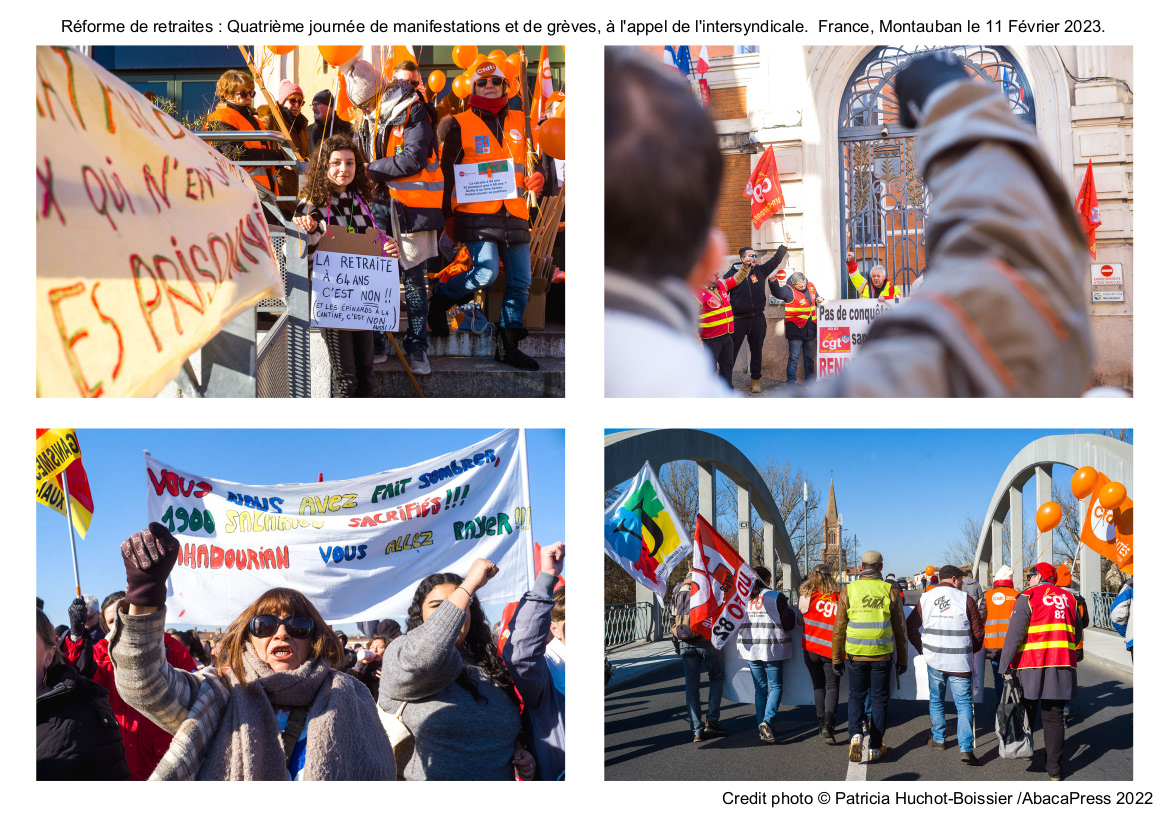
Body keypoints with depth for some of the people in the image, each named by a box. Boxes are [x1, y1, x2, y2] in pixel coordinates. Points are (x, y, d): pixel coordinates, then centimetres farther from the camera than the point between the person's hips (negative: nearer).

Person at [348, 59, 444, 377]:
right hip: (380, 204, 6)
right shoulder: (369, 118, 13)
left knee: (413, 278, 0)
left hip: (410, 207, -6)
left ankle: (416, 347, 7)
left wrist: (372, 169, -12)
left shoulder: (412, 111, -9)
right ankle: (375, 344, 14)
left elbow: (413, 159, -18)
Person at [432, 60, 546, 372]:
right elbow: (447, 172, 5)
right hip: (477, 213, -5)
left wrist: (539, 175, -1)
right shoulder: (461, 124, 4)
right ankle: (440, 300, 8)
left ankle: (507, 345, 15)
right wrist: (447, 214, 1)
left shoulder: (519, 122, 15)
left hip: (514, 214, 5)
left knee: (520, 281, 4)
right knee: (486, 271, -20)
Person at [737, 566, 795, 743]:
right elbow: (788, 624, -9)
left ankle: (761, 726, 11)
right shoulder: (776, 597, -9)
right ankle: (767, 720, -16)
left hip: (750, 649, 4)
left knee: (760, 688, 14)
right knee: (775, 686, 5)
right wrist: (790, 611, 11)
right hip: (772, 649, -4)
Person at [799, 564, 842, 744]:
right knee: (832, 686, 6)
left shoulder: (807, 595, -6)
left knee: (818, 686, 15)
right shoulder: (839, 598, -6)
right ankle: (828, 722, -14)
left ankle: (822, 724, 18)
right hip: (831, 650, -1)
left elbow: (801, 619, 5)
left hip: (810, 649, 1)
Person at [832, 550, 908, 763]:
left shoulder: (848, 591, -2)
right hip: (882, 656, 0)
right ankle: (875, 748, 14)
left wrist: (837, 658, 8)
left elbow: (839, 628, 0)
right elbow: (900, 629, 3)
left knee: (856, 697, 14)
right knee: (879, 700, 11)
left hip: (856, 655, 0)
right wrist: (903, 659, 12)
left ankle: (855, 734, -9)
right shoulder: (890, 592, -1)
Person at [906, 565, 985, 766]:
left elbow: (910, 627, 9)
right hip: (960, 662, -3)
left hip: (934, 659, 3)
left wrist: (922, 648, 20)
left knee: (936, 700, 21)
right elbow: (978, 632, -3)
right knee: (964, 704, -1)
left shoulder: (925, 600, 3)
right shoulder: (966, 600, -7)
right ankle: (965, 748, -11)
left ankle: (938, 739, 30)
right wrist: (971, 650, 15)